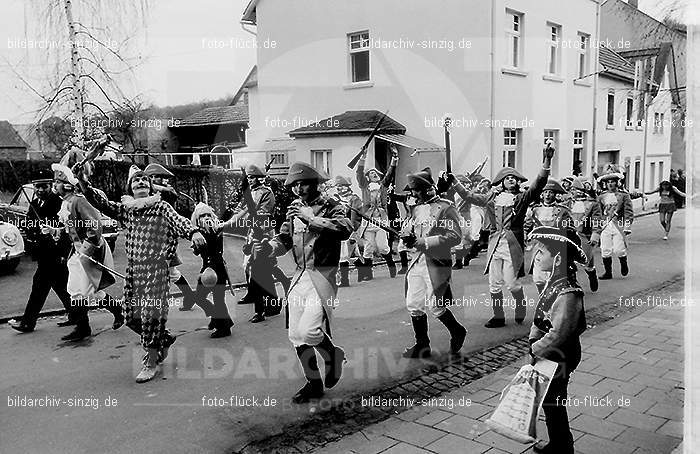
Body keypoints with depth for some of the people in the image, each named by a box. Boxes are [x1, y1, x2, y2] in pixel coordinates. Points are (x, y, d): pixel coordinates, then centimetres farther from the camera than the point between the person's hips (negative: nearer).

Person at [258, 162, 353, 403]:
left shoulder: (330, 207, -6)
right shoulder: (294, 210, 12)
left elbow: (345, 229, -26)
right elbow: (284, 239, 11)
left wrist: (312, 218, -28)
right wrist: (270, 247, -11)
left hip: (323, 276, -6)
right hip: (300, 276, 7)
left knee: (308, 331, -17)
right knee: (296, 335, 8)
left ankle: (333, 355, 16)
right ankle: (313, 383, 27)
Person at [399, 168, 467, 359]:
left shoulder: (446, 207, -8)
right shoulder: (416, 208, 14)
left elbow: (455, 236, -15)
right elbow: (407, 227, 21)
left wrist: (425, 242, -20)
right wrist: (407, 237, -5)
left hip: (437, 263, -7)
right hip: (417, 262, 7)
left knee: (435, 306, -4)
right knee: (413, 305, 6)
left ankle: (458, 332, 24)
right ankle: (422, 345, 21)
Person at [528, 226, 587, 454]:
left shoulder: (567, 294, -29)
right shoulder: (555, 281, 1)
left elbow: (558, 334, -30)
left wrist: (535, 349, -18)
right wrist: (534, 339, 3)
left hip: (557, 358, -9)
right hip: (548, 354, 9)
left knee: (553, 404, 8)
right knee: (549, 401, 22)